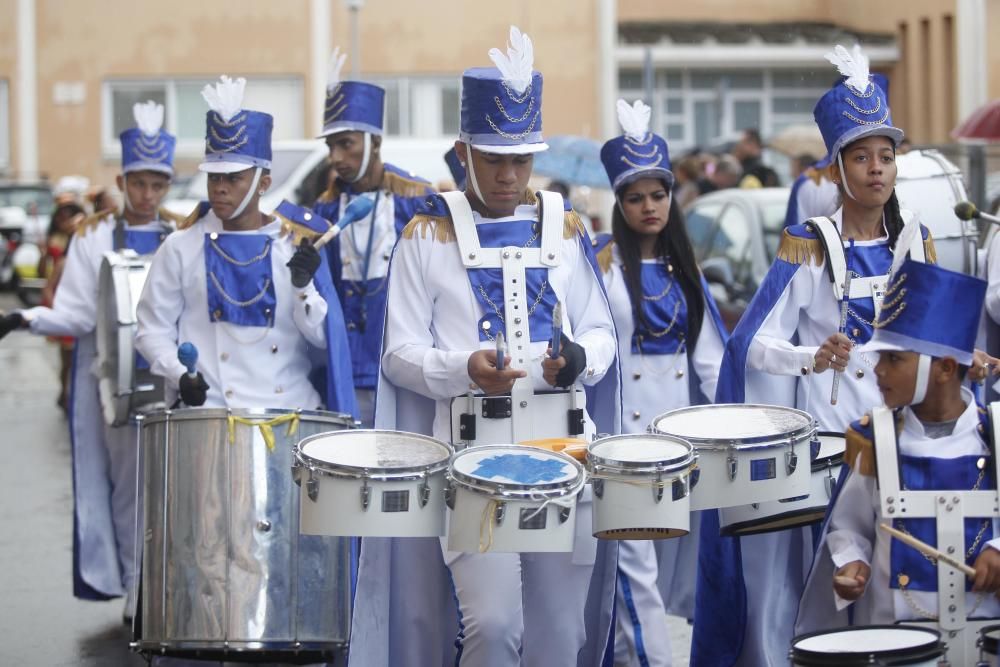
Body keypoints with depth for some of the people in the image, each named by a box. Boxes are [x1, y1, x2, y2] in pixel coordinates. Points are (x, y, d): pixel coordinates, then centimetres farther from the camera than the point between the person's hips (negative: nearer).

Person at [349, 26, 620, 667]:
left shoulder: (566, 227, 10)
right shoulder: (428, 236, 1)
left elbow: (601, 333, 13)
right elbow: (400, 353, -1)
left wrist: (581, 358, -11)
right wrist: (464, 369, -20)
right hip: (472, 452, -3)